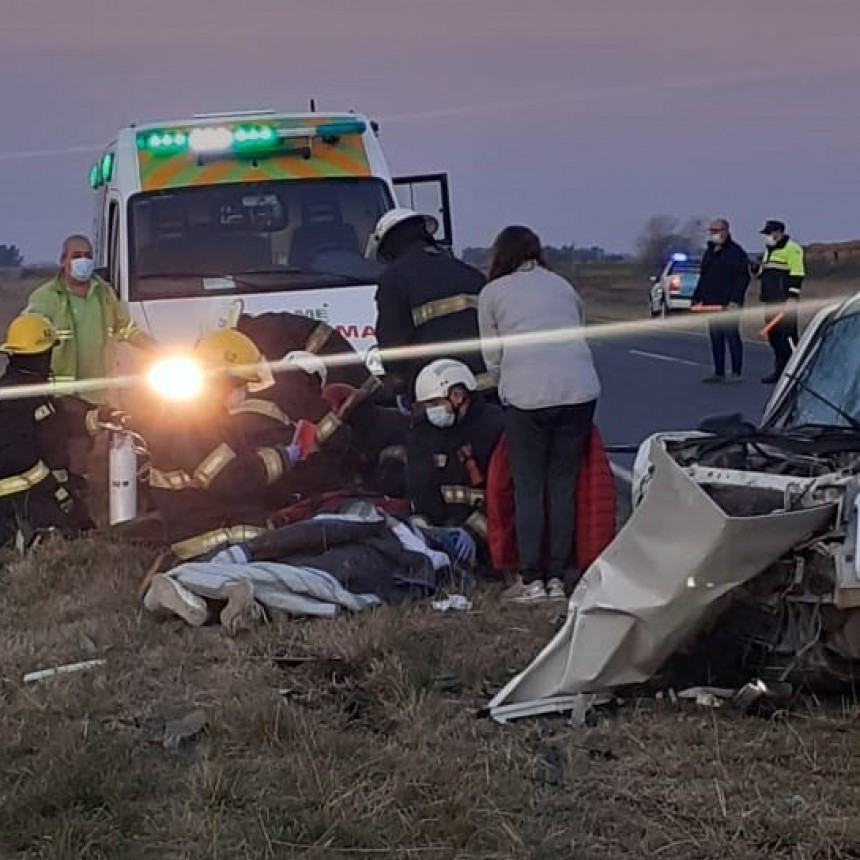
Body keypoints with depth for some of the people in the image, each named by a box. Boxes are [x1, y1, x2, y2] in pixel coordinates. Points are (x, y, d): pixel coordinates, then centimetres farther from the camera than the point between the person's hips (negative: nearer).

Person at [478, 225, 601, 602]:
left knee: (528, 489, 5)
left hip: (527, 396, -3)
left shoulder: (492, 293, 11)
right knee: (563, 486, 9)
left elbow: (492, 358, 10)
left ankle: (531, 581, 3)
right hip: (579, 391, 3)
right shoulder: (562, 285, 21)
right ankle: (557, 578, 9)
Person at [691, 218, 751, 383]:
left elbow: (743, 278, -11)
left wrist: (735, 300, -19)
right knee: (715, 338, 7)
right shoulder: (709, 252, 18)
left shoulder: (736, 252, -6)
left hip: (729, 304, -8)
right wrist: (697, 298, 14)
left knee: (732, 336, -7)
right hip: (711, 304, 8)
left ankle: (736, 373, -3)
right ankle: (719, 373, 12)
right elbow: (703, 277, 24)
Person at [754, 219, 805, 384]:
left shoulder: (791, 249, -9)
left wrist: (792, 297, -21)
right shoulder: (769, 249, 21)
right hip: (771, 301, 10)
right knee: (773, 336, 10)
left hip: (784, 300, -10)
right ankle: (779, 370, 16)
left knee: (787, 335, -13)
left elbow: (797, 274, -15)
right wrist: (758, 269, 8)